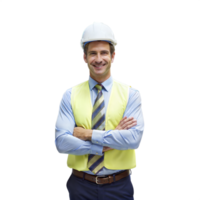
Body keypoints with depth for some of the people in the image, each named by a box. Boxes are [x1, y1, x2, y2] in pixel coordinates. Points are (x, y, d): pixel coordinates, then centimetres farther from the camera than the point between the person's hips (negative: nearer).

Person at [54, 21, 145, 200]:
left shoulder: (130, 94, -3)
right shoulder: (70, 96, -1)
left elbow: (134, 138, -16)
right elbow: (61, 141, -11)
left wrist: (88, 134, -15)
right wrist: (106, 145, -16)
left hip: (119, 186, 0)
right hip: (81, 185, 1)